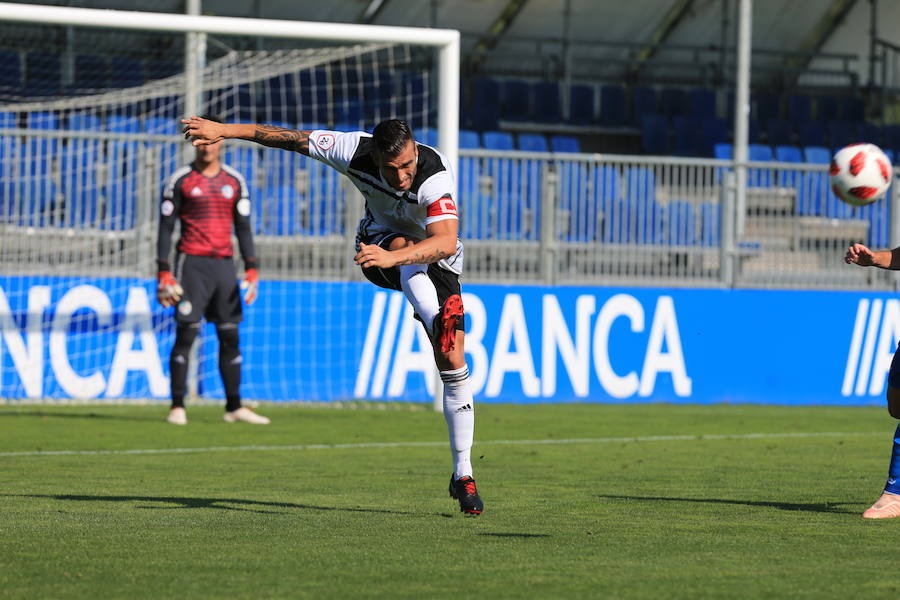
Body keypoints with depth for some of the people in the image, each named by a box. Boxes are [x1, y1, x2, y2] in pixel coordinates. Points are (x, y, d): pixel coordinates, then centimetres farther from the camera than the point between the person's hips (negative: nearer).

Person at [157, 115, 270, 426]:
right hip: (192, 263, -4)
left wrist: (252, 268, 2)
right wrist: (163, 271, -8)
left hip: (224, 264, 4)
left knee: (230, 337, 4)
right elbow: (166, 227, -1)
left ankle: (234, 407, 9)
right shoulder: (180, 180, 0)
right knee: (186, 333, -8)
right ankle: (177, 407, -5)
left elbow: (243, 227, 12)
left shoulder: (235, 181, 10)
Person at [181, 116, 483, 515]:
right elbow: (288, 137, -14)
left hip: (437, 261, -2)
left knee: (453, 363, -12)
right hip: (379, 241, 2)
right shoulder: (356, 152, -27)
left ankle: (462, 475, -3)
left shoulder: (435, 177, -36)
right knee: (405, 243, -37)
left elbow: (447, 242, -50)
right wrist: (224, 130, -11)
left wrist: (391, 258, -64)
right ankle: (443, 326, -60)